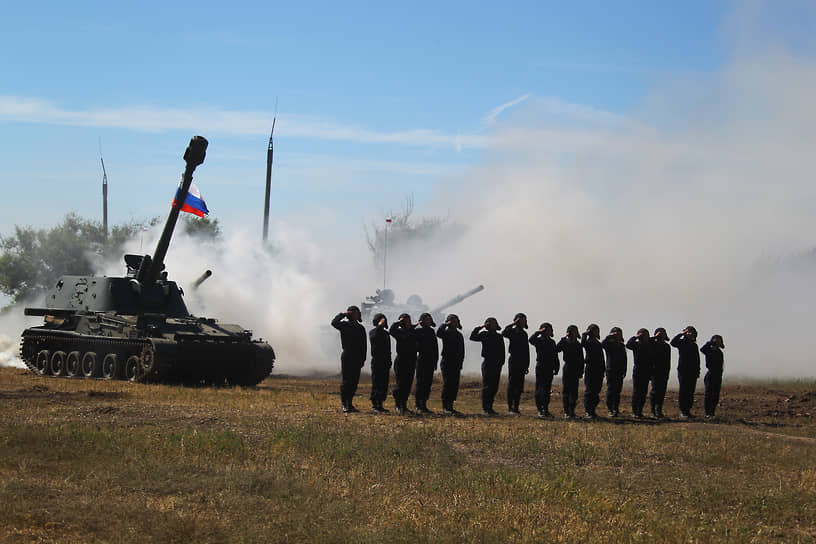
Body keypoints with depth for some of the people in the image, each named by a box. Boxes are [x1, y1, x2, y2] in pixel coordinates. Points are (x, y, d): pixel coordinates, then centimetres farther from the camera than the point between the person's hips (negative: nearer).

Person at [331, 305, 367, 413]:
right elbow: (334, 323, -22)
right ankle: (344, 405, -3)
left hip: (357, 358, 5)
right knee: (345, 381, -5)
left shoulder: (361, 328, 14)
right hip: (347, 356, -5)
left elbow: (363, 346, 17)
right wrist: (343, 314, -13)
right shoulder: (344, 325, 0)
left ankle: (349, 404, 12)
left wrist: (363, 360, 12)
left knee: (354, 382, 6)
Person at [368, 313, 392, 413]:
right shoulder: (372, 332, -1)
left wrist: (389, 364, 18)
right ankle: (374, 405, -7)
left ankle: (380, 405, 11)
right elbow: (373, 338, -27)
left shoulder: (386, 333, 17)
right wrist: (379, 326, -25)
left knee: (384, 385, 5)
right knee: (376, 384, -8)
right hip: (376, 361, -6)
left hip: (385, 363, 6)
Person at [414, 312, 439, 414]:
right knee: (420, 383, -6)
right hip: (421, 359, -6)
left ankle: (424, 405, 11)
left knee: (428, 383, 6)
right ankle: (418, 406, -4)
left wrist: (435, 362, 15)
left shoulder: (432, 331, 15)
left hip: (430, 361, 6)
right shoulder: (417, 331, -1)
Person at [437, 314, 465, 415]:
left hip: (456, 364, 6)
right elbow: (438, 333, -27)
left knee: (455, 385, 5)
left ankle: (450, 407, 10)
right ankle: (445, 408, -9)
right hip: (447, 362, -6)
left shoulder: (459, 335, 17)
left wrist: (460, 363, 14)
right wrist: (445, 324, -16)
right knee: (447, 384, -9)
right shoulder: (446, 333, -3)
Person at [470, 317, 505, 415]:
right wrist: (480, 327, -13)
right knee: (486, 387, -6)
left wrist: (501, 362, 5)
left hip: (497, 364, 5)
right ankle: (484, 408, -4)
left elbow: (502, 351, 15)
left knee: (494, 387, 5)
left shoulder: (499, 337, 14)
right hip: (487, 363, -5)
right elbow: (472, 337, -13)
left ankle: (490, 407, 12)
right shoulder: (484, 335, 1)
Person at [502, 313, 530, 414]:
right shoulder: (512, 331, -2)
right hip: (513, 361, -6)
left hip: (522, 363, 6)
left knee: (519, 386, 5)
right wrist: (513, 324, -21)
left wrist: (527, 365, 14)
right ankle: (510, 407, -1)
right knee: (511, 385, -3)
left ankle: (516, 407, 9)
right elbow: (504, 333, -28)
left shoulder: (524, 334, 15)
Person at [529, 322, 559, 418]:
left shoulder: (552, 342, 15)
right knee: (540, 389, -6)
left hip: (549, 369, 5)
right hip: (540, 367, -5)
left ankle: (546, 409, 14)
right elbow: (531, 339, -26)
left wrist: (556, 368, 13)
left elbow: (555, 356, 19)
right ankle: (540, 410, -7)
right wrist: (539, 332, -18)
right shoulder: (539, 340, -2)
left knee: (547, 390, 8)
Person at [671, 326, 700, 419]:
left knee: (691, 392, 4)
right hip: (683, 370, -5)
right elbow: (673, 342, -21)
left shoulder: (694, 345, 17)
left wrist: (697, 370, 17)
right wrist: (681, 333, -17)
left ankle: (688, 410, 9)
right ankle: (682, 411, -7)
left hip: (693, 372, 5)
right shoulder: (681, 343, 1)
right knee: (683, 391, -8)